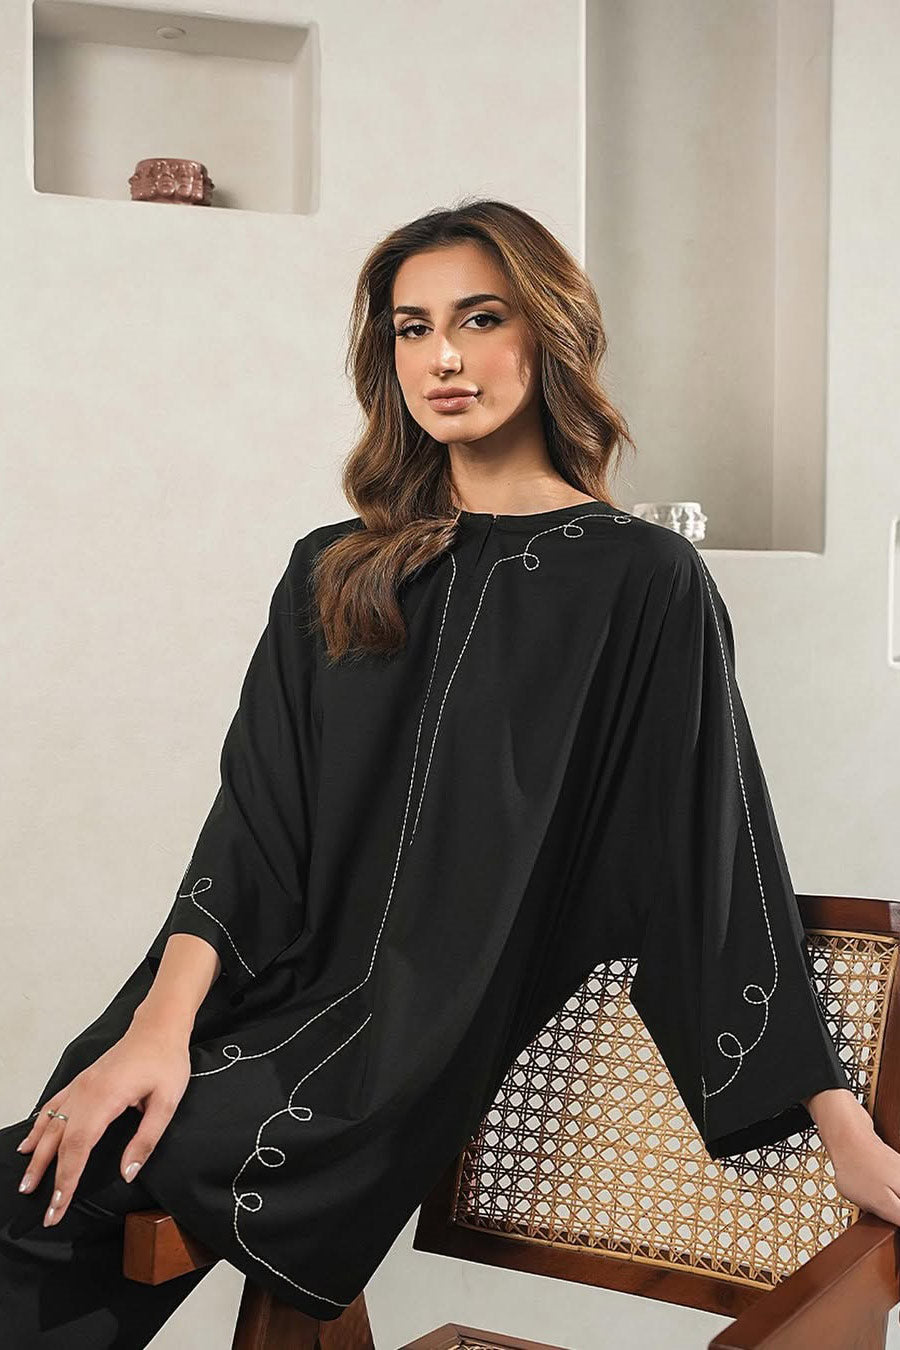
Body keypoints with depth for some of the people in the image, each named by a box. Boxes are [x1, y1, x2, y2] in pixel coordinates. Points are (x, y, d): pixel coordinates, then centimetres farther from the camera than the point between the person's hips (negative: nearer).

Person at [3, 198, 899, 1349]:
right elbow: (251, 816, 4)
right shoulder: (332, 572, 12)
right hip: (278, 988, 4)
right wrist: (162, 1024, -12)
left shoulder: (641, 581, -1)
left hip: (438, 1031, -4)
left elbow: (714, 847, -3)